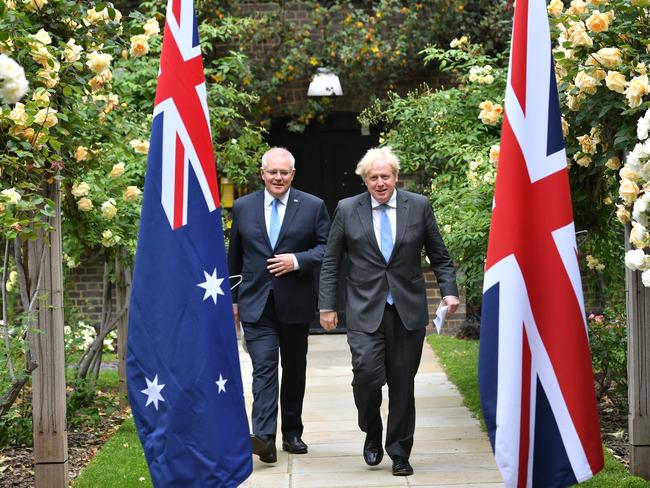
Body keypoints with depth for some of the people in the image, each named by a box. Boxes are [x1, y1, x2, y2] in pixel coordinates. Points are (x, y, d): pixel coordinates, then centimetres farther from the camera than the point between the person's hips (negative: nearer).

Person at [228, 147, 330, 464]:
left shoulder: (313, 207, 3)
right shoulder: (243, 207, 7)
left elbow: (327, 248, 0)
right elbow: (234, 257, 13)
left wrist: (297, 260, -15)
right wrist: (232, 299, 12)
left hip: (295, 303, 1)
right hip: (256, 303, -1)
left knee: (294, 369, 12)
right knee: (264, 367, -12)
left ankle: (292, 432, 25)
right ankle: (264, 437, -21)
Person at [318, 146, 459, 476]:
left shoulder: (418, 206, 4)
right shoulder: (347, 210, 4)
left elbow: (439, 256, 10)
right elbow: (330, 263, 8)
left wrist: (449, 291, -4)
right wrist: (327, 306, 3)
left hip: (408, 311, 1)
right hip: (365, 311, -1)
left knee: (403, 384, 3)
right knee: (367, 372, -16)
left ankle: (400, 454, 16)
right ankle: (372, 434, 12)